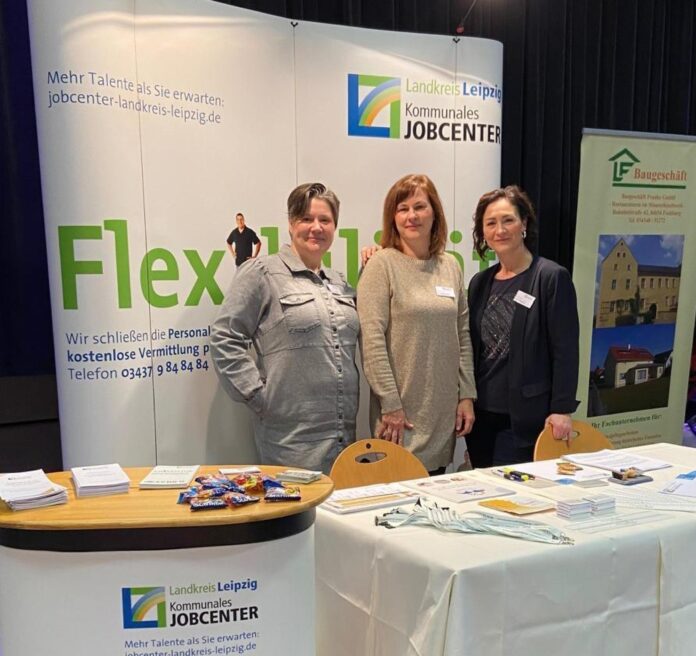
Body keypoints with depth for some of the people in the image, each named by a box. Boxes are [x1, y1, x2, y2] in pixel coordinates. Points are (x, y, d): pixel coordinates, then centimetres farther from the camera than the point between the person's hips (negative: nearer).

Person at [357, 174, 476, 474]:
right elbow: (372, 340, -12)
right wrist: (391, 404, -14)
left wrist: (467, 396, 7)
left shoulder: (450, 266, 9)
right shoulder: (382, 264, -7)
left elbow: (462, 335, 12)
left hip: (444, 414, 5)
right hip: (401, 413, -5)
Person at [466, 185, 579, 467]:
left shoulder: (551, 277, -6)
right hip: (481, 413, 5)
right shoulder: (480, 282, 10)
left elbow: (565, 351, -9)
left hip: (525, 417, -5)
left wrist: (561, 409, -12)